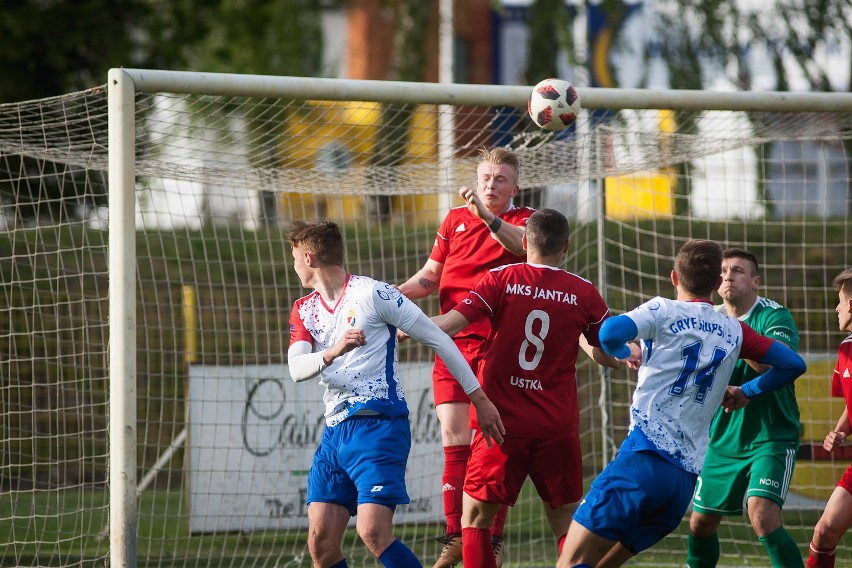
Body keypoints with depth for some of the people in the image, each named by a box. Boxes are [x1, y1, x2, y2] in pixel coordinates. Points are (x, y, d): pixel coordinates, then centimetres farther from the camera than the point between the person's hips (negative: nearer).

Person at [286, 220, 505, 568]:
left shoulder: (371, 293, -5)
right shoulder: (304, 310, 14)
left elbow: (437, 339, -2)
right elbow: (297, 369, -3)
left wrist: (479, 398, -4)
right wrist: (333, 352, -26)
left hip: (378, 426, -7)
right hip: (335, 431, 7)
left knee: (373, 532, -21)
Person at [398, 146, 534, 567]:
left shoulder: (525, 219, 4)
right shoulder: (455, 220, 15)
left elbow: (523, 245, -19)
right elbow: (431, 275, 20)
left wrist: (487, 216, -31)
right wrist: (395, 294, 3)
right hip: (453, 343, 3)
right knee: (453, 438, -4)